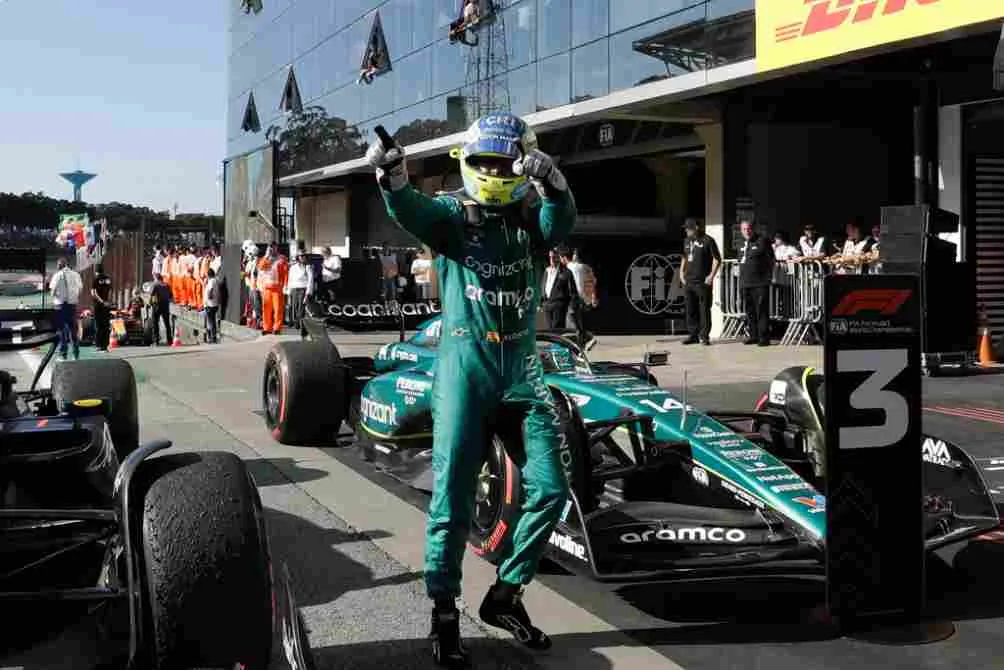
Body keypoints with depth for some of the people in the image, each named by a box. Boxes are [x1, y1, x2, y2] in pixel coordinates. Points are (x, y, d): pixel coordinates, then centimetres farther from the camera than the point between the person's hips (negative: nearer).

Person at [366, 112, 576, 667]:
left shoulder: (534, 218, 6)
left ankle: (505, 595, 20)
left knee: (549, 490, 2)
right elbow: (412, 213, -21)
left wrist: (553, 182, -40)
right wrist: (392, 181, -45)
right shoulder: (452, 214, 1)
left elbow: (560, 223, -17)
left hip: (522, 368, 3)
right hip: (464, 366, -3)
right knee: (451, 497, -2)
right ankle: (444, 612, 13)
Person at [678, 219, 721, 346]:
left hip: (703, 282, -7)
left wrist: (711, 276, -12)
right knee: (690, 310, 9)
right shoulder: (687, 241, 14)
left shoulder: (708, 241, -6)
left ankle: (704, 336, 1)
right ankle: (693, 335, 16)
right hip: (688, 281, 7)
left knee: (704, 310, -4)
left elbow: (717, 259, -6)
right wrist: (682, 272, 13)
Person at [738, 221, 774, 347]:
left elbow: (771, 260, -4)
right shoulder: (742, 244, 15)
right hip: (745, 283, 7)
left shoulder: (761, 241, -5)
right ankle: (754, 335, 20)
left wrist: (768, 276, -6)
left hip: (760, 283, -7)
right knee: (750, 311, 11)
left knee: (762, 310, -8)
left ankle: (764, 337, -6)